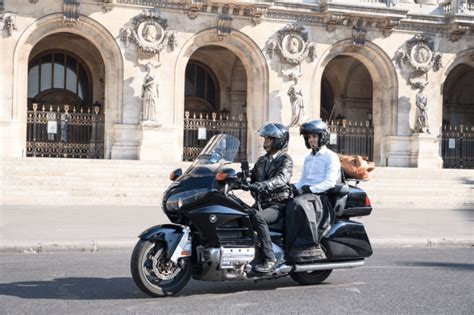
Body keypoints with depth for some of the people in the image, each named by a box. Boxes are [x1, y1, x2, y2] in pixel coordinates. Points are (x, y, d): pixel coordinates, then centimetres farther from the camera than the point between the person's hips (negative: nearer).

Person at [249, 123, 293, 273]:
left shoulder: (286, 160, -4)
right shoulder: (262, 160, 21)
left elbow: (281, 179, -24)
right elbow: (251, 177, 21)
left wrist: (263, 185, -41)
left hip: (278, 204, -7)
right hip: (262, 203, 7)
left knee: (258, 218, -34)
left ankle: (269, 259, -32)